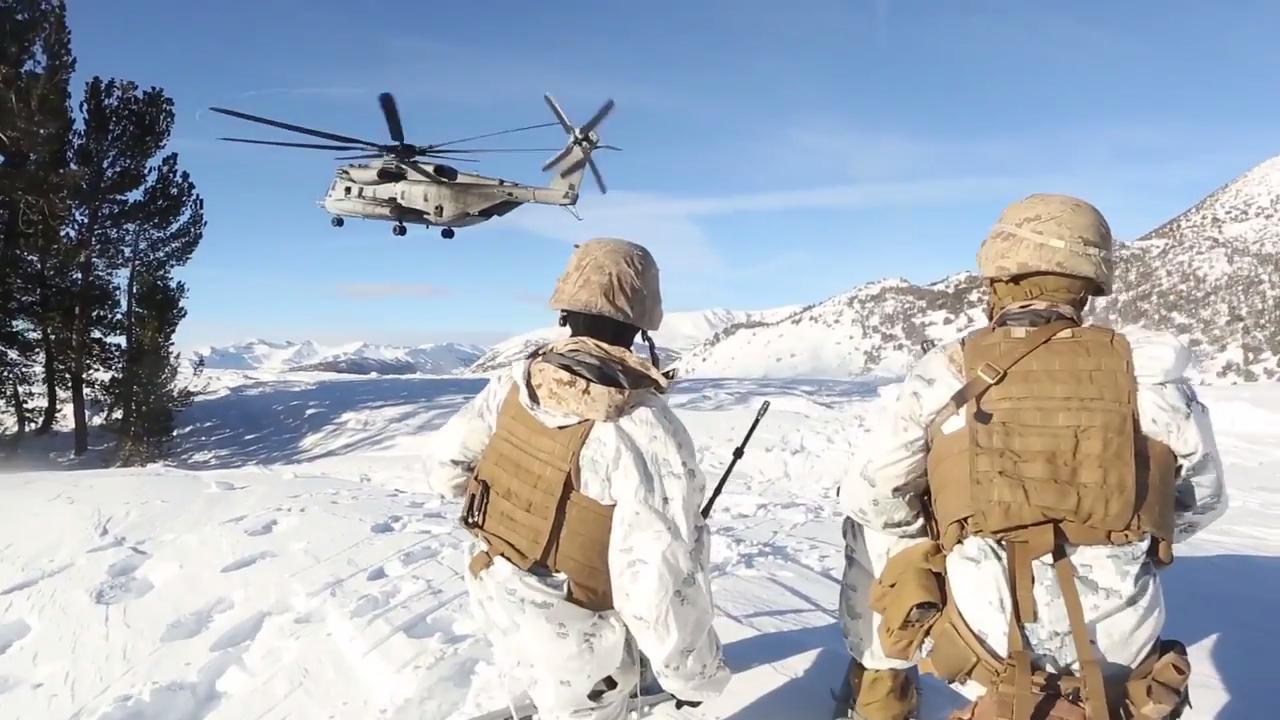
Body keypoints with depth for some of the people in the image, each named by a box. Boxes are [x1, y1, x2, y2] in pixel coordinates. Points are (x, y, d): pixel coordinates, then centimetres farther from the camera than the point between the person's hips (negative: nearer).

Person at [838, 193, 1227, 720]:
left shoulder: (944, 373, -7)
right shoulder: (1148, 370, -3)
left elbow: (872, 499, -3)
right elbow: (1201, 502, 10)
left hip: (988, 647, -3)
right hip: (1121, 653, 3)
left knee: (872, 523, 21)